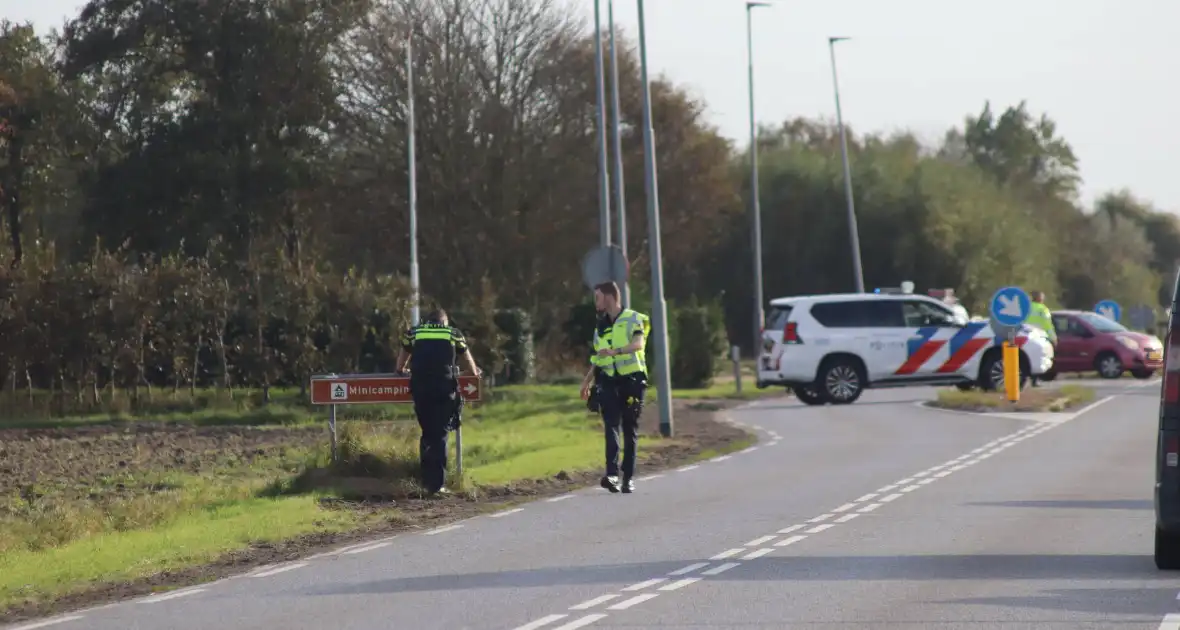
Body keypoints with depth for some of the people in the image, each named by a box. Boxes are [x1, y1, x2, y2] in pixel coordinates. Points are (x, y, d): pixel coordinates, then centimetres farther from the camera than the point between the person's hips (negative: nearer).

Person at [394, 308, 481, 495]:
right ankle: (436, 484, -6)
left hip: (420, 390, 2)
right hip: (444, 389, -2)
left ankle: (427, 480, 15)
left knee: (427, 433, 16)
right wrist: (475, 373, 54)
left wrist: (401, 370, 59)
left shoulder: (414, 333, 18)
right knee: (440, 435, 1)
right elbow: (467, 358, 34)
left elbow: (402, 358, 37)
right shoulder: (453, 334, 16)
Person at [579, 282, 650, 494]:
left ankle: (629, 478, 7)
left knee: (630, 431, 2)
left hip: (632, 380, -3)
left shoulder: (633, 319, -1)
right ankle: (612, 474, -29)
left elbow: (638, 343, -20)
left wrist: (615, 351, -35)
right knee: (611, 426, -14)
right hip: (608, 382, 3)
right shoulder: (601, 326, 17)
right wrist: (587, 381, 16)